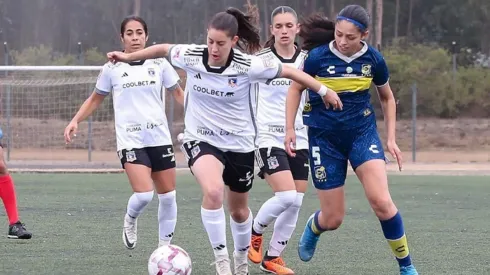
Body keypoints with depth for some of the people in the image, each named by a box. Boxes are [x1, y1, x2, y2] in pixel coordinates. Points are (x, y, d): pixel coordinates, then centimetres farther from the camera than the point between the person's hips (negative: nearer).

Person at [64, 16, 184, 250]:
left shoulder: (159, 64, 5)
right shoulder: (112, 68, 2)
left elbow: (178, 93, 13)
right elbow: (95, 99, 14)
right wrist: (76, 121, 2)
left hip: (160, 138, 3)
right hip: (131, 140, -3)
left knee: (167, 195, 4)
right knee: (144, 194, -19)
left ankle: (164, 247, 19)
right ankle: (130, 220, 14)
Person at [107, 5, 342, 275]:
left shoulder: (248, 65, -20)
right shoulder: (190, 56, -15)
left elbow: (290, 71, -8)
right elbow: (163, 49, 6)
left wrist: (324, 91, -3)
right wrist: (128, 56, 16)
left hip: (239, 144, 1)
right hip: (200, 139, -1)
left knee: (239, 210, 16)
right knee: (213, 190, -32)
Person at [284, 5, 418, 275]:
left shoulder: (373, 59, -8)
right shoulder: (318, 57, -14)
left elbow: (387, 98, 10)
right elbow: (295, 88, 4)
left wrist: (391, 138, 6)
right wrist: (290, 128, -1)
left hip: (362, 132, 1)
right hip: (324, 138, -1)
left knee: (381, 202, -20)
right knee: (333, 219, 3)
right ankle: (312, 228, 42)